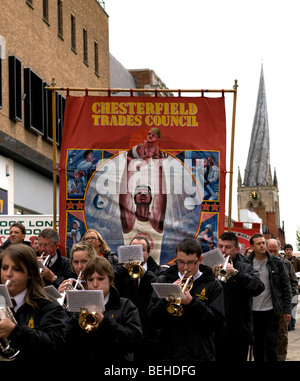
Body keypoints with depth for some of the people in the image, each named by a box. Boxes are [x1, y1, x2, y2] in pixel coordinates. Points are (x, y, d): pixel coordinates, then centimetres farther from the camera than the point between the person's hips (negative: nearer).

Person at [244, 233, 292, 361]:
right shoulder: (246, 263, 2)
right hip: (253, 311, 2)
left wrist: (287, 310, -1)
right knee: (257, 344, 9)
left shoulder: (276, 262, 1)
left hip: (271, 311, -1)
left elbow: (286, 287, 3)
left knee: (271, 342, -3)